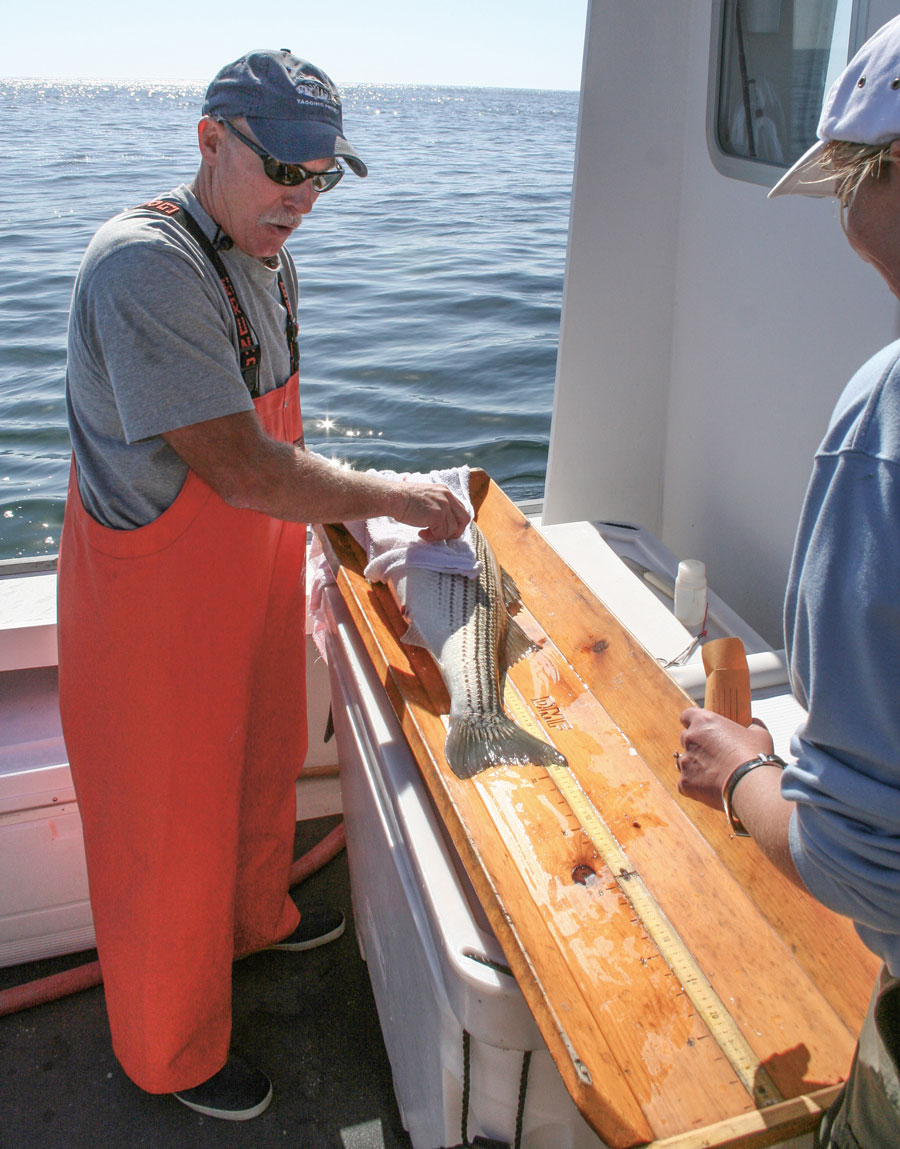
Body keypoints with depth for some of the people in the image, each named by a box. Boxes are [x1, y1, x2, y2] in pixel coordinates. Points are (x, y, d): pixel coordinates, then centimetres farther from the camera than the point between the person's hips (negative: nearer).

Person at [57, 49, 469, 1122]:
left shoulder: (259, 260, 6)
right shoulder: (146, 265, -26)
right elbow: (240, 472, -29)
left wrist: (349, 514, 7)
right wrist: (391, 496, -19)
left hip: (248, 581, 9)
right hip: (153, 602, -8)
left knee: (259, 767, 27)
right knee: (170, 830, 10)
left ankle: (256, 916, 57)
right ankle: (173, 1054, 36)